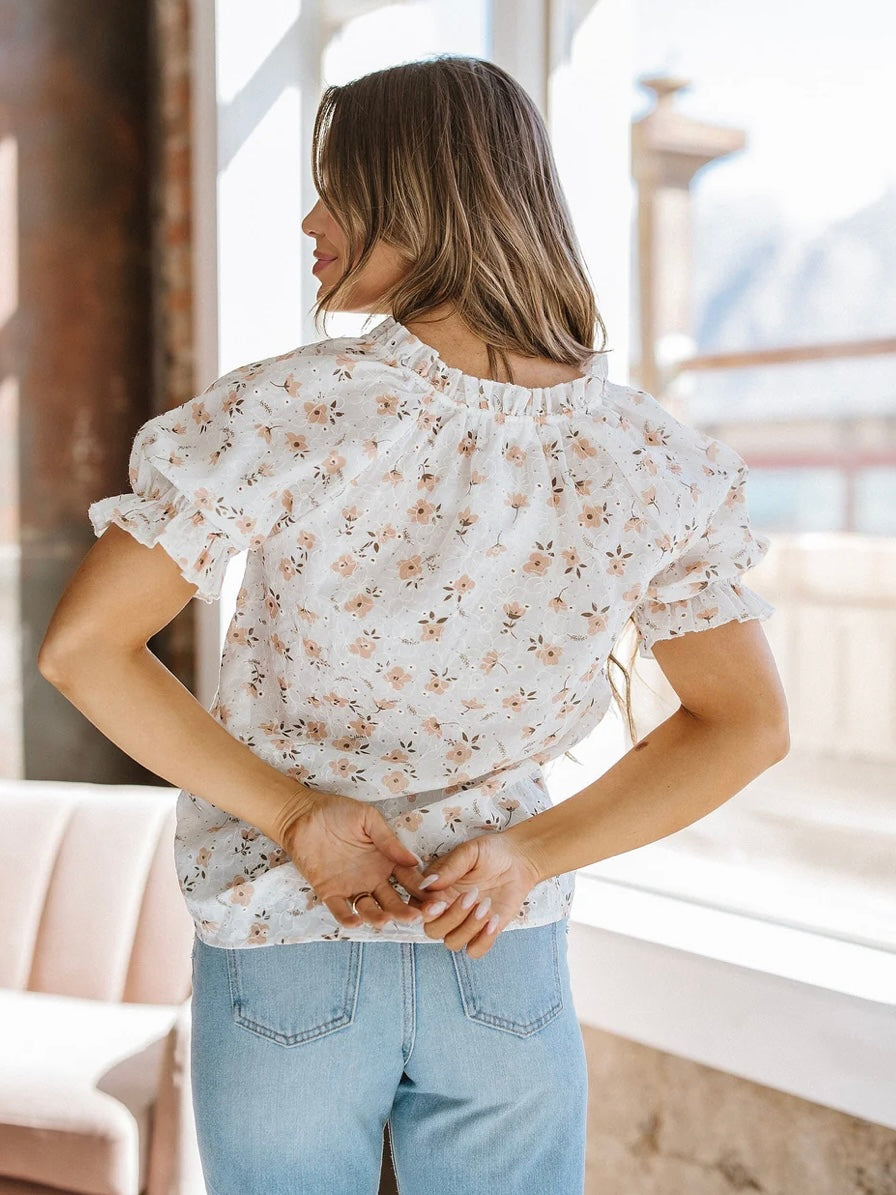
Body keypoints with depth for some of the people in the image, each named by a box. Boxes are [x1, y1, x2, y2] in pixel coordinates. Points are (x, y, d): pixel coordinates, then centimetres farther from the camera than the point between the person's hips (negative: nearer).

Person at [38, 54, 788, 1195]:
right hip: (506, 967, 2)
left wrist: (293, 815, -12)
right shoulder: (649, 458, -12)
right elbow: (747, 724, -4)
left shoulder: (291, 412, -21)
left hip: (282, 952, -1)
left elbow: (80, 646, -17)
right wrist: (533, 853, -8)